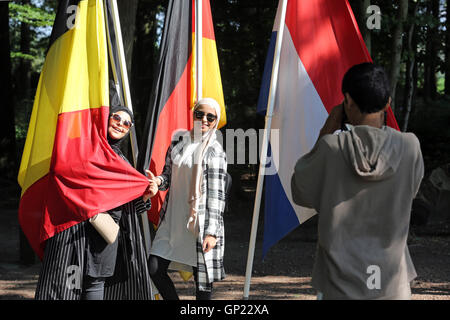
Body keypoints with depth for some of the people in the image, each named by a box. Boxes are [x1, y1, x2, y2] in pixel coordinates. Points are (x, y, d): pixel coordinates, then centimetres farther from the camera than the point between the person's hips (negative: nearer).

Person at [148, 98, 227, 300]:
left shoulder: (215, 151, -7)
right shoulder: (178, 142, 9)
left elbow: (217, 194, -9)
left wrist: (212, 232, -14)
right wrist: (158, 181, -5)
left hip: (201, 221, -5)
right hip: (173, 219, 5)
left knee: (203, 276, 0)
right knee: (155, 268, 0)